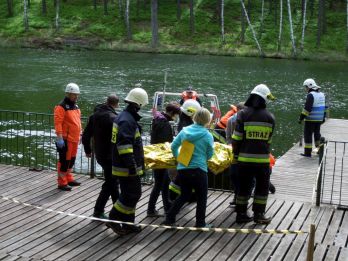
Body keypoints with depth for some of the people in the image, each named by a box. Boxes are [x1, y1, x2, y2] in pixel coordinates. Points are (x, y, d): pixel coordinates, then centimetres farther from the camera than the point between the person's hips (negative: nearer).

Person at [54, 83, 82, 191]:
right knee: (64, 160, -3)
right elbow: (58, 123, -19)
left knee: (71, 159, 18)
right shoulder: (61, 107, -14)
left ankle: (69, 179, 31)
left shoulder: (75, 106, 14)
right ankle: (62, 183, 5)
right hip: (66, 139, -9)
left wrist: (78, 135, 23)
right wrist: (60, 138, -23)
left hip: (74, 139, 9)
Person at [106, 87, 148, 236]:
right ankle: (114, 219, 3)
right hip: (127, 167, -11)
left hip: (124, 166, 11)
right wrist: (131, 164, -27)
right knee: (132, 195, -5)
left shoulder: (125, 117, 14)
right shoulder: (127, 121, -20)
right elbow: (124, 145, -27)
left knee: (130, 194, 16)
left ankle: (128, 224, 22)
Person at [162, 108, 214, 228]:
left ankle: (169, 218, 20)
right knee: (201, 197, 12)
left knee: (184, 195, 22)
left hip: (182, 169, 5)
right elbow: (210, 154, 0)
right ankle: (200, 223, 18)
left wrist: (178, 157, 24)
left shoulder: (185, 131, 0)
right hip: (198, 170, -5)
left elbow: (173, 146, 6)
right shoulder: (207, 135, -9)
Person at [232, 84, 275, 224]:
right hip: (263, 159, 0)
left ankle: (241, 214, 16)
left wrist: (236, 154, 5)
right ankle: (259, 214, 15)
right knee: (262, 187, 13)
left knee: (244, 186, 11)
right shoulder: (270, 117, -1)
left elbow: (236, 138, -7)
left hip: (245, 158, 0)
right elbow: (269, 140, 5)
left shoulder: (243, 114, -7)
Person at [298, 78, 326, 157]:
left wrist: (301, 117, -19)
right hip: (319, 119, 8)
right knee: (317, 133, 20)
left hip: (310, 119, -8)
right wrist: (323, 117, 24)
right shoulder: (322, 94, 11)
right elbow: (323, 107, 17)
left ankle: (308, 152, 1)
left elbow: (307, 108, -22)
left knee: (308, 134, 0)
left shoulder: (311, 95, -16)